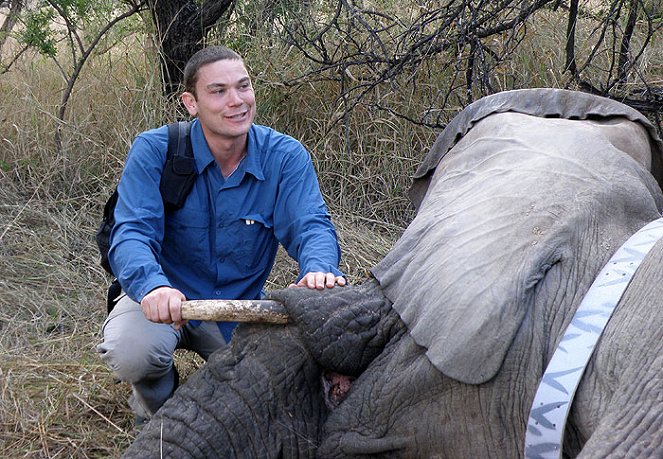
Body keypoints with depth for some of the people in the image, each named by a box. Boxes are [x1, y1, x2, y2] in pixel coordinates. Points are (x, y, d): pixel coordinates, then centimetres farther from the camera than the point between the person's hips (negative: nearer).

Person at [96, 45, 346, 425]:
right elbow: (133, 233, -26)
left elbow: (311, 225, -21)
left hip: (241, 305, 2)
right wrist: (153, 286, -50)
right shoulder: (154, 151, -17)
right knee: (130, 352, -33)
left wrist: (320, 269, -47)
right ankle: (157, 405, 6)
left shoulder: (285, 156, -11)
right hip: (166, 297, -2)